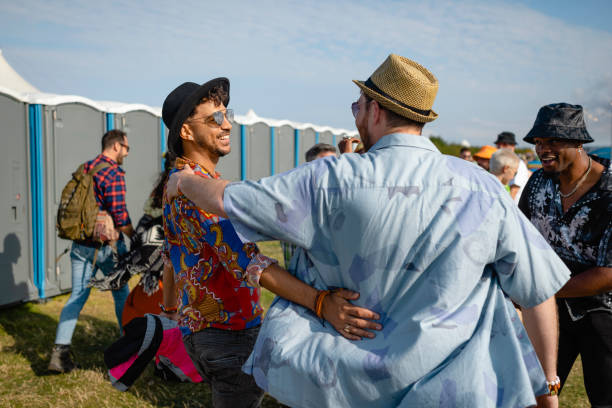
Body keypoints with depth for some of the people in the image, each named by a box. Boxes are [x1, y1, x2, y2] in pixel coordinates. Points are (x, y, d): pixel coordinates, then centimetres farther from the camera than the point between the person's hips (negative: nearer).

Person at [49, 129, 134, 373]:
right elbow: (120, 217, -18)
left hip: (81, 245, 6)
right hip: (107, 245, -6)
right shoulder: (114, 174, -15)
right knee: (121, 294, 11)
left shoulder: (83, 169, 9)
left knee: (77, 296, 8)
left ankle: (60, 351, 0)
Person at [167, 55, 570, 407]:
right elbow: (540, 292, -6)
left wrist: (183, 181, 16)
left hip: (351, 374, 1)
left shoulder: (333, 180, -15)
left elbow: (225, 199, -7)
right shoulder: (483, 190, -11)